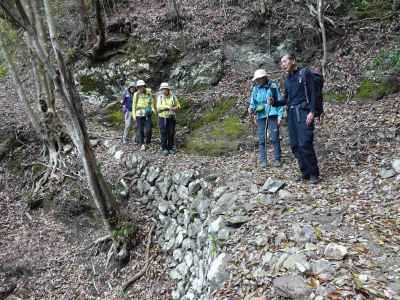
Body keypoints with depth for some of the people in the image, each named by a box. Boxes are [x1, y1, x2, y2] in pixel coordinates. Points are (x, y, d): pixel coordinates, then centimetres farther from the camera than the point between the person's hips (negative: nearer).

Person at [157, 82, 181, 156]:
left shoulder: (173, 97, 1)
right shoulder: (160, 97, 0)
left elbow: (178, 106, 8)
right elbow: (159, 107, -11)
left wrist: (175, 108, -14)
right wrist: (168, 107, -20)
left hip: (171, 118, 1)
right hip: (162, 118, -1)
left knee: (171, 134, 5)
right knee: (163, 134, 1)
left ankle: (171, 148, 18)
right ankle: (164, 148, 11)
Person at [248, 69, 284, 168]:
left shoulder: (273, 86, 1)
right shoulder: (255, 89, 8)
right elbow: (253, 102, 13)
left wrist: (280, 115, -2)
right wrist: (251, 109, -10)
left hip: (272, 115, -2)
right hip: (261, 116, 2)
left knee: (275, 138, -2)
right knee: (261, 139, 2)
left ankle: (277, 159, 10)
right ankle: (262, 161, 8)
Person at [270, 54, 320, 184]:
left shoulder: (305, 73, 1)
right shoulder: (287, 79, 18)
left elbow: (312, 93, -6)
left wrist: (311, 112, -16)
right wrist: (274, 102, 1)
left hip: (303, 112, -6)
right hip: (291, 113, 7)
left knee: (305, 144, -15)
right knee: (295, 145, 3)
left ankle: (314, 173, -2)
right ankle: (305, 172, 14)